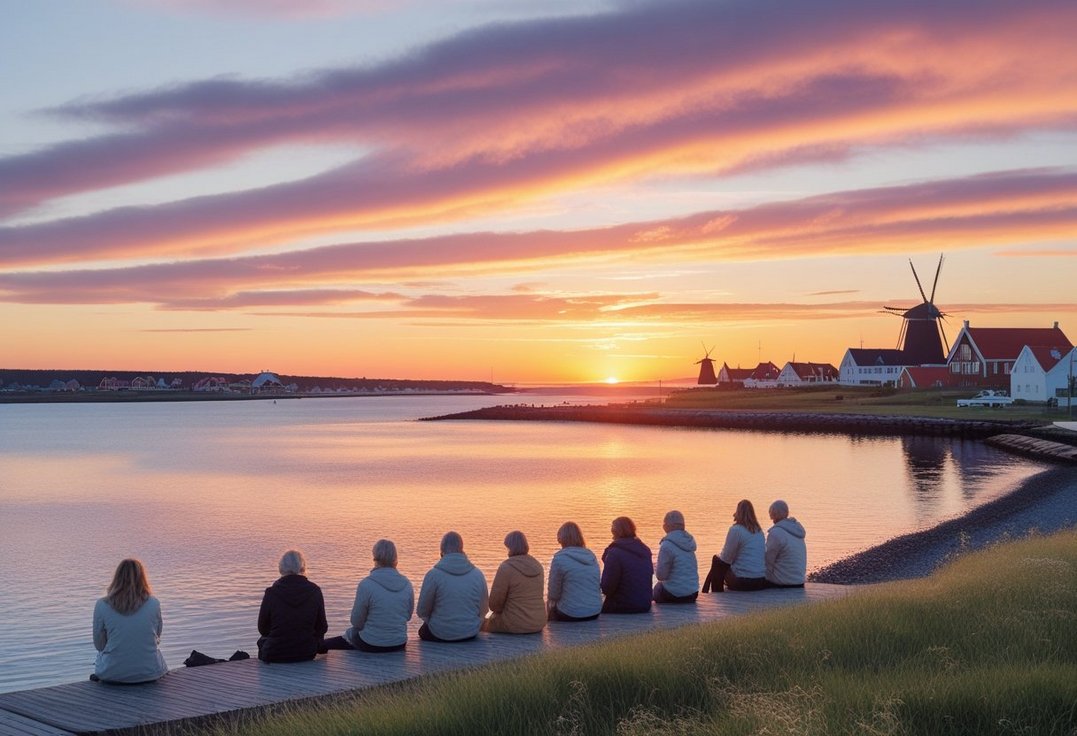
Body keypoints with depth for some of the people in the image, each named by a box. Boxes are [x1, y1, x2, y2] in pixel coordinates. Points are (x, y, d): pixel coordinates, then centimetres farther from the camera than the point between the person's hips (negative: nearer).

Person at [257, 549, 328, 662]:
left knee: (262, 640, 30)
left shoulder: (271, 592, -10)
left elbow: (262, 629, 0)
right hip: (307, 653, 1)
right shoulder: (314, 591, -7)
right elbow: (322, 628, 0)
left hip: (275, 655, -1)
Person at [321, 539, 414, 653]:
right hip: (399, 644, 4)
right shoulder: (407, 584, -5)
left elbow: (356, 622, -10)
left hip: (371, 645, -4)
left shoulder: (366, 585, -19)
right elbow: (408, 616, 7)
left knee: (350, 633, 30)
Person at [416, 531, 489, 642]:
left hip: (440, 634, -3)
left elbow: (422, 611, -8)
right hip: (471, 634, 3)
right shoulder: (477, 574, -6)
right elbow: (484, 609, 2)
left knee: (423, 631, 32)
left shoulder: (433, 574, -15)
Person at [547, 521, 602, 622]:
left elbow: (553, 594, -8)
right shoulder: (592, 556, 5)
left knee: (550, 606, 24)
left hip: (571, 616, -5)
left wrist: (550, 598, 15)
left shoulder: (559, 558, -13)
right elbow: (598, 587, 13)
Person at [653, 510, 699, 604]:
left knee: (657, 587, 24)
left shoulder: (667, 545, -18)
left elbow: (661, 576, -16)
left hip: (674, 594, -6)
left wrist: (655, 568, 5)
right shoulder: (690, 540, 5)